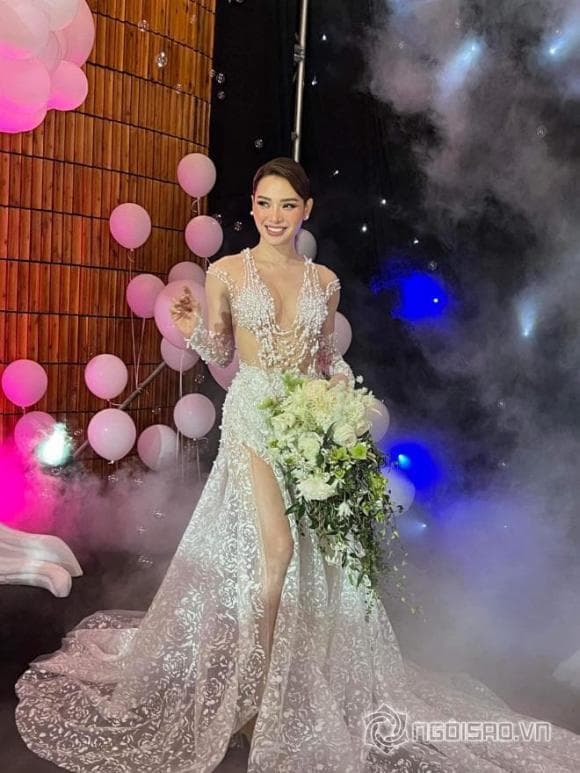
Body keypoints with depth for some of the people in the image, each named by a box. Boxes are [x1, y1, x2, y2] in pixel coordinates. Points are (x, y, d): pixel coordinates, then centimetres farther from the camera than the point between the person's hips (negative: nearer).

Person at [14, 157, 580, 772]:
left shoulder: (324, 281, 10)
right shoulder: (226, 272, 2)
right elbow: (219, 353, 6)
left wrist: (342, 383, -2)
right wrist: (194, 329, -14)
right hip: (253, 416, -3)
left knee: (324, 548, 3)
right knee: (276, 547, -14)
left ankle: (298, 683, 26)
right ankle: (253, 680, 9)